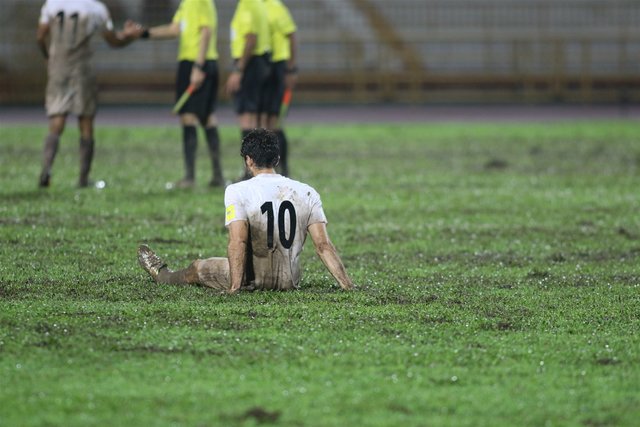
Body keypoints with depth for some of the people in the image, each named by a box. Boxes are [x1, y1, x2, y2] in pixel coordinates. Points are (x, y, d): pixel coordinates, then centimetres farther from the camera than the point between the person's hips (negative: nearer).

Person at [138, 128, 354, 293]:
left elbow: (238, 241, -23)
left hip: (252, 280, -4)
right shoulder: (307, 193, -3)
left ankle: (163, 275, 57)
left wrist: (235, 286, -25)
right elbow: (323, 245, -8)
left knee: (197, 268, 26)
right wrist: (347, 285, -7)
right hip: (290, 281, 4)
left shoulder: (237, 192, -14)